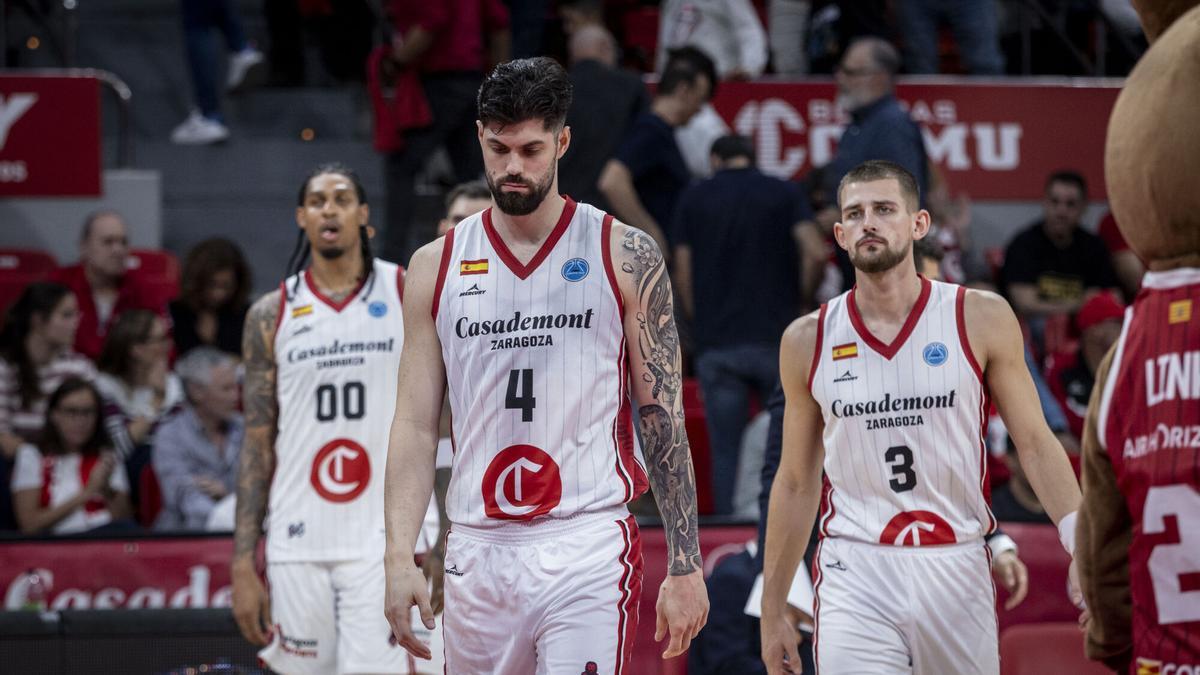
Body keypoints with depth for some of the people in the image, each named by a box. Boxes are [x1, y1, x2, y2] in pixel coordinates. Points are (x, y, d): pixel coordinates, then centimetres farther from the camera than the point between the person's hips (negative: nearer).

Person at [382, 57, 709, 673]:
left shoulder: (627, 258, 1)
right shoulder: (437, 267, 9)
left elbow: (664, 420, 2)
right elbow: (415, 426, 8)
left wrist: (685, 566, -3)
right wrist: (400, 557, -3)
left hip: (588, 551, -3)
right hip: (477, 554, 3)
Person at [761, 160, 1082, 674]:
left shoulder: (980, 319, 0)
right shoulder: (807, 341, 4)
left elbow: (1034, 443, 2)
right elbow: (796, 483, 11)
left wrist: (1082, 550, -12)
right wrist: (772, 612, 12)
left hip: (956, 570, 0)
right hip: (854, 577, 0)